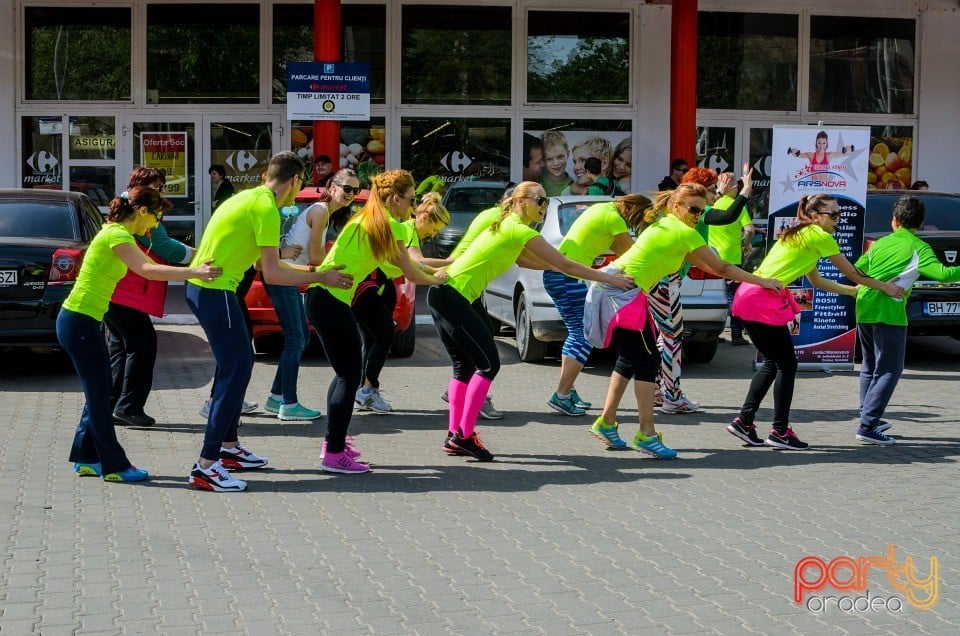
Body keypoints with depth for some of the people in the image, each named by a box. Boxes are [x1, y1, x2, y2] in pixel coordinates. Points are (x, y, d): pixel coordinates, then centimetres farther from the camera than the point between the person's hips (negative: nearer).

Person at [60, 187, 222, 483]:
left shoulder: (119, 234, 14)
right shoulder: (117, 235, -19)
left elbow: (149, 266, 15)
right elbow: (147, 270, -32)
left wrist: (195, 268, 7)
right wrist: (194, 272, -36)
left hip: (83, 322, 10)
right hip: (79, 322, -10)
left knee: (98, 392, 15)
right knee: (99, 395, -3)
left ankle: (86, 458, 22)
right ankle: (114, 466, 4)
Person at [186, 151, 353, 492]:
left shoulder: (250, 198, 17)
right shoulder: (266, 208, -14)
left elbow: (266, 263, 22)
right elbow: (272, 275, -16)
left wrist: (311, 270, 25)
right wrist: (320, 278, -5)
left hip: (202, 286, 10)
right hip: (215, 290, -10)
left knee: (239, 363, 20)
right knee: (235, 370, -10)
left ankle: (229, 447, 29)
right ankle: (207, 467, -13)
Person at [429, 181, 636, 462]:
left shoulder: (507, 226, 17)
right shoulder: (520, 231, -11)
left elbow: (522, 260, 33)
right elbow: (565, 265, -10)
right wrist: (610, 279, -3)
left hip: (443, 294, 10)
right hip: (454, 298, -10)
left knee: (464, 365, 14)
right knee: (488, 364, -7)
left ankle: (454, 436, 16)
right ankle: (464, 435, -6)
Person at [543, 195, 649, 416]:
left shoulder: (603, 208, 15)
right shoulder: (614, 219, -13)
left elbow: (618, 248, 21)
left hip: (555, 272, 10)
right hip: (567, 277, -10)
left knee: (576, 334, 17)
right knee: (584, 337, -8)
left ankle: (567, 391, 19)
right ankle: (561, 396, -11)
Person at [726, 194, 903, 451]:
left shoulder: (800, 234, 23)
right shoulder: (820, 236, -4)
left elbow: (816, 280, 29)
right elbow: (851, 272, 2)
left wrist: (854, 291, 31)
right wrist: (885, 288, 13)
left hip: (749, 295, 9)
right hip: (765, 301, -9)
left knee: (772, 362, 17)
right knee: (787, 364, 1)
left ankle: (744, 421, 16)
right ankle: (780, 432, 5)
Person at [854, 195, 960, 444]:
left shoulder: (881, 243, 14)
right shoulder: (918, 247, -3)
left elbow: (856, 270, 23)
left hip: (864, 309, 6)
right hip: (889, 312, -6)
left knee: (870, 365, 21)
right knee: (889, 370, -2)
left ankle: (868, 417, 27)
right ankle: (867, 426, -9)